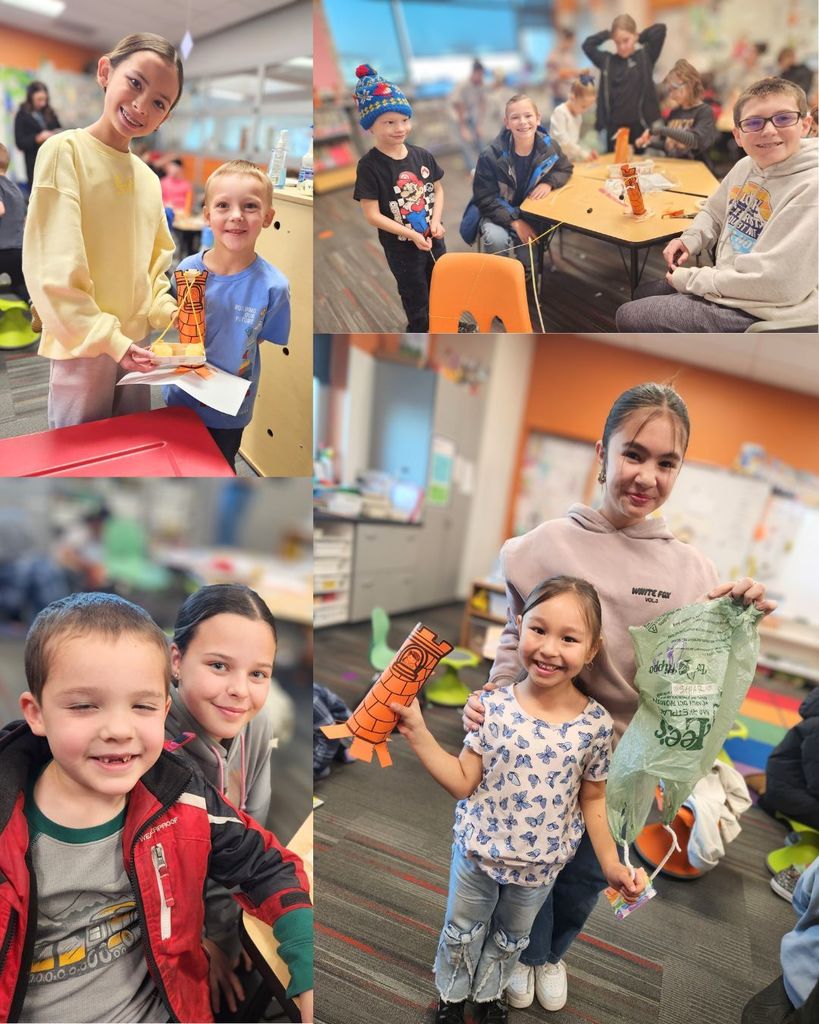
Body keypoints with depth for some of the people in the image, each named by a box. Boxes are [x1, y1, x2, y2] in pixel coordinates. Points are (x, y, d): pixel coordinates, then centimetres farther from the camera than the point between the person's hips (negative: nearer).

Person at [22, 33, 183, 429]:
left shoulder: (150, 179, 9)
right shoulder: (66, 150, -10)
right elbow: (50, 266, -16)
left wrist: (167, 313, -2)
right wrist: (105, 337, -20)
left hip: (134, 344, 6)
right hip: (81, 347, -6)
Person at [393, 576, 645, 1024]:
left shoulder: (595, 724, -19)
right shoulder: (493, 705, -22)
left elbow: (592, 799, -4)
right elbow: (463, 783, -15)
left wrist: (610, 863, -4)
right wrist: (418, 733, -24)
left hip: (540, 865, 1)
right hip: (477, 850, -1)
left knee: (512, 937, 28)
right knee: (462, 930, 25)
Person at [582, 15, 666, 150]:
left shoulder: (646, 56, 4)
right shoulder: (607, 61, 9)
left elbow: (660, 30, -2)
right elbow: (587, 45, 11)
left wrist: (640, 38, 8)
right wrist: (607, 34, 10)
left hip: (640, 125, -1)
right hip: (615, 126, 2)